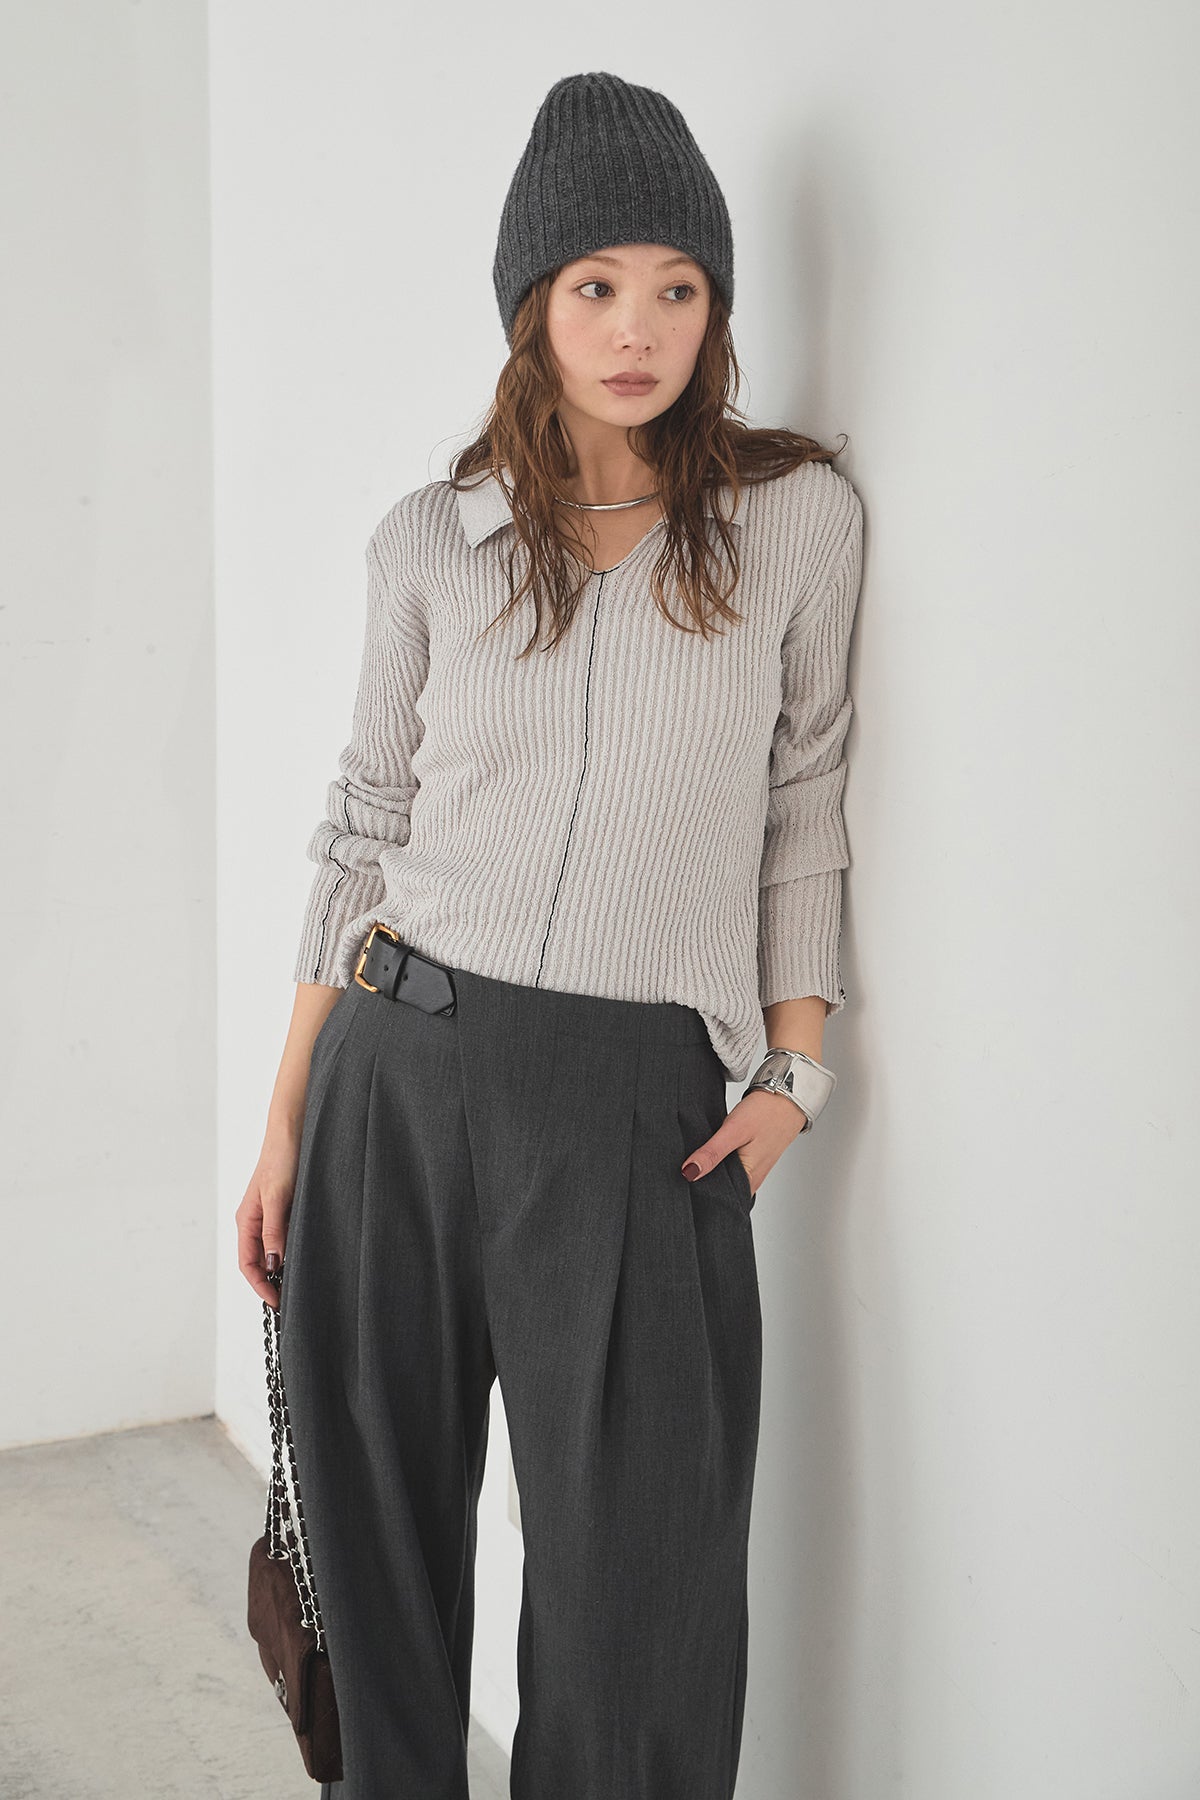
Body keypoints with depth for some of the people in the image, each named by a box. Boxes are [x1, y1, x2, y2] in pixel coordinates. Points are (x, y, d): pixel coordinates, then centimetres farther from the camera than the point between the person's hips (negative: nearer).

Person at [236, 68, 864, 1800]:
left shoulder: (800, 515, 2)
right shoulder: (431, 540, 5)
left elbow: (803, 805, 8)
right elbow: (365, 828, 9)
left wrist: (796, 1073, 0)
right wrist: (285, 1127, 8)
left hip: (643, 1103, -2)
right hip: (402, 1065, 2)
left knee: (636, 1614, 2)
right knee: (379, 1536, 13)